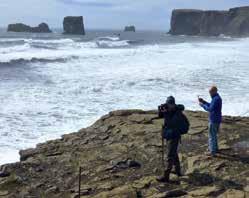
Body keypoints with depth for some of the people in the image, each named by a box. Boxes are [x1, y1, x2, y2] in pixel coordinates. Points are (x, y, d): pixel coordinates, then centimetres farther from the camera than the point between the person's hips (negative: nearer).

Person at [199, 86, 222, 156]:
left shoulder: (216, 99, -22)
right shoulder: (217, 98, 11)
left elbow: (210, 109, -25)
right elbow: (211, 106, 20)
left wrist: (202, 105, -13)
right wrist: (203, 101, 11)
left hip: (214, 120, -10)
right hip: (217, 119, 10)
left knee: (212, 135, -3)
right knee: (214, 134, 21)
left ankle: (212, 151, 2)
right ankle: (215, 148, 32)